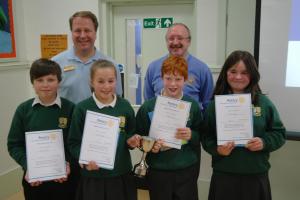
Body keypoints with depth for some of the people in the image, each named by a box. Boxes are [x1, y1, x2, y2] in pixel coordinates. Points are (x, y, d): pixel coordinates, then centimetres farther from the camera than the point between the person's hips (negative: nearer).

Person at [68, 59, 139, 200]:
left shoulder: (125, 106, -2)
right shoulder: (82, 108, -9)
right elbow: (74, 142, -6)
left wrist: (131, 141, -11)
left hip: (121, 174, 3)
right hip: (93, 176, -2)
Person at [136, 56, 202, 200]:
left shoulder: (193, 105, -2)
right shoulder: (148, 107, -6)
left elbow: (202, 137, 5)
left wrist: (191, 135, -16)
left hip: (187, 170, 1)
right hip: (158, 170, 0)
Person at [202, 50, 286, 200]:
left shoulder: (264, 103, -1)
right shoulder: (215, 104, -3)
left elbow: (279, 133, 4)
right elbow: (206, 137, -1)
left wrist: (264, 142, -13)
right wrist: (217, 149, -18)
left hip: (256, 176, 1)